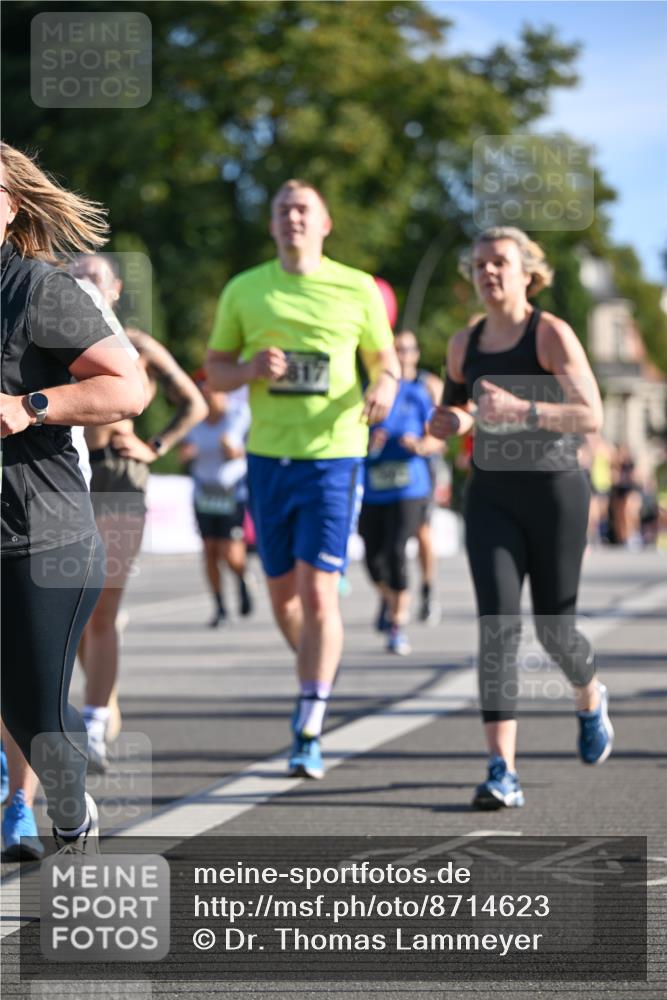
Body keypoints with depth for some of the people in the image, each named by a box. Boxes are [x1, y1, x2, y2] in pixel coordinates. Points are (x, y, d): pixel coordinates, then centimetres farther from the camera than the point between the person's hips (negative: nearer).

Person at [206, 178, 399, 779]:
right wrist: (252, 369, -12)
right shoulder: (244, 291, 6)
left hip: (333, 456, -3)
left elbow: (385, 360, 11)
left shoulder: (357, 289, 2)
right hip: (269, 458, 3)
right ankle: (320, 668, 41)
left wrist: (384, 390, -13)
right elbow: (215, 372, 10)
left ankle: (308, 734, -10)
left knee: (318, 593, -12)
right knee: (283, 594, 11)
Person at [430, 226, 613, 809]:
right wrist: (453, 422, 0)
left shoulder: (553, 334, -9)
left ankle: (590, 698, 42)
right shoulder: (465, 343, 7)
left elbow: (592, 417, -17)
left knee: (554, 629, 5)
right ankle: (502, 771, -18)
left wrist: (518, 410, -29)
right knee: (497, 625, -13)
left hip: (555, 492, -3)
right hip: (491, 498, 3)